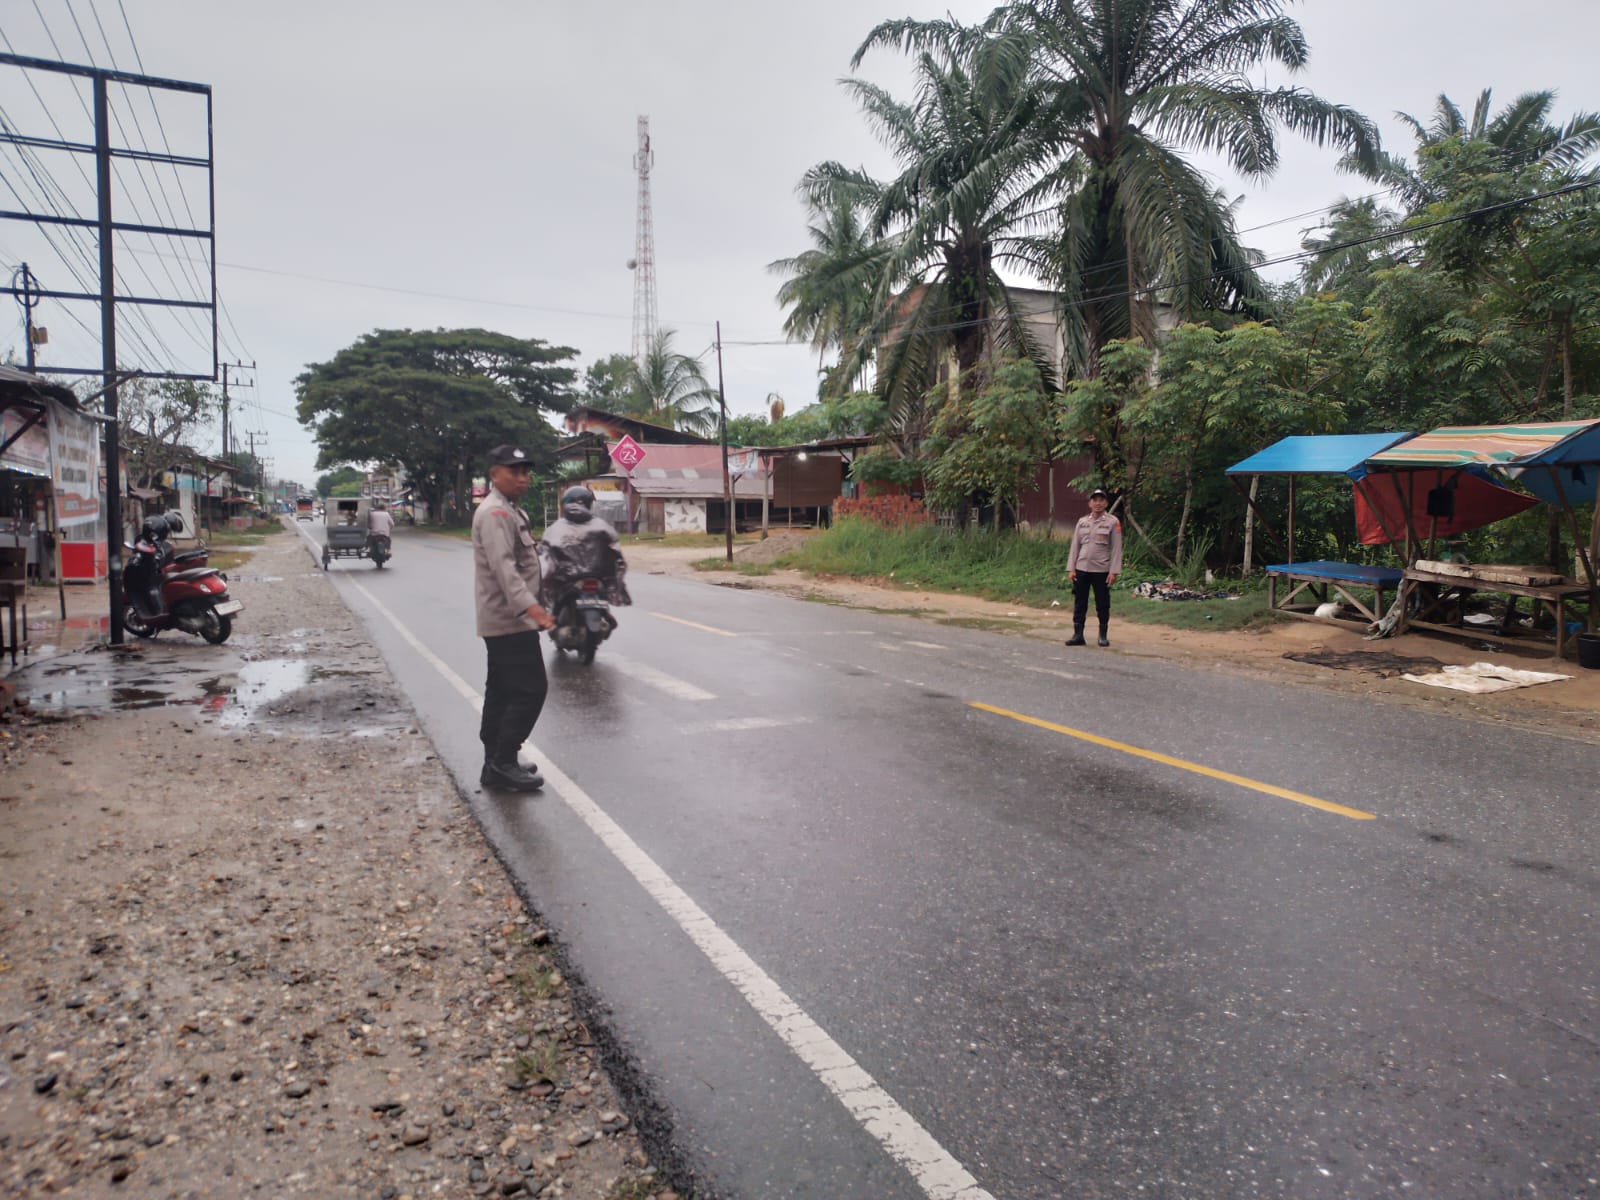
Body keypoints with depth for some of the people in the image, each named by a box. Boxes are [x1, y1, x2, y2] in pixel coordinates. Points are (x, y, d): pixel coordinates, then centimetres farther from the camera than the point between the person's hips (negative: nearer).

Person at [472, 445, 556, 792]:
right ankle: (503, 764, -5)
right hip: (510, 620, -11)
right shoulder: (495, 513, -16)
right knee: (530, 690, -10)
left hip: (504, 620, 11)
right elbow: (503, 566, -31)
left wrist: (528, 606, 30)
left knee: (502, 691, 13)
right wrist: (529, 606, -43)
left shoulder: (510, 510, 18)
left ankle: (496, 763, 21)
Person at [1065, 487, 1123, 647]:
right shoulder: (1082, 522, 8)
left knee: (1102, 604, 5)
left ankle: (1103, 636, 16)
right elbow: (1075, 546, 8)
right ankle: (1078, 635, 11)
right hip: (1081, 569, 3)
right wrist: (1071, 569, 2)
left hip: (1102, 571, -3)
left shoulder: (1113, 522, -2)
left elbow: (1116, 548, -5)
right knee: (1079, 603, 5)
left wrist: (1114, 571, -11)